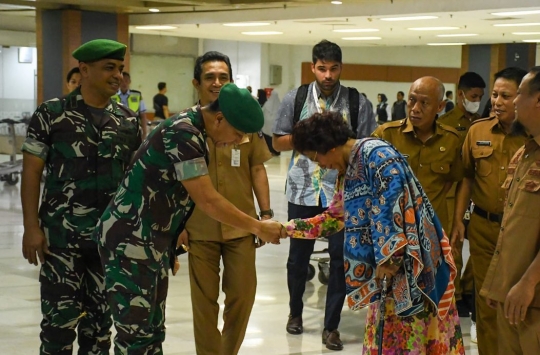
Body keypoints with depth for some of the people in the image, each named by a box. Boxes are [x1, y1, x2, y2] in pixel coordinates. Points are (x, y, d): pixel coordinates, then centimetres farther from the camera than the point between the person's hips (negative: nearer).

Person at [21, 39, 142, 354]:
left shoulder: (128, 121, 6)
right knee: (61, 317, -1)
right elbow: (32, 172, -4)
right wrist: (32, 227, -10)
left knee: (101, 317, 12)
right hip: (62, 234, -3)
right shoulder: (51, 114, -4)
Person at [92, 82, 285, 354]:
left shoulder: (191, 128, 10)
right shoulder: (183, 135, -21)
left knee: (152, 331, 13)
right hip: (129, 242, -10)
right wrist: (258, 228, -12)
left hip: (151, 242, 10)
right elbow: (208, 201, -20)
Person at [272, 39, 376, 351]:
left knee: (341, 257, 3)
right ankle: (296, 312, 37)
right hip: (303, 190, 1)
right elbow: (278, 142, 6)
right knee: (299, 255, 14)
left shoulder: (357, 102, -1)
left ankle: (331, 326, 16)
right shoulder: (295, 99, 2)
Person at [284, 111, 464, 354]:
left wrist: (389, 258, -24)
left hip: (407, 259, -10)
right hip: (387, 260, 10)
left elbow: (393, 206, -24)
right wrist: (288, 229, 20)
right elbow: (334, 217, 23)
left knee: (406, 335, -3)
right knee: (386, 333, 14)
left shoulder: (376, 154, -16)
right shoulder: (349, 170, 14)